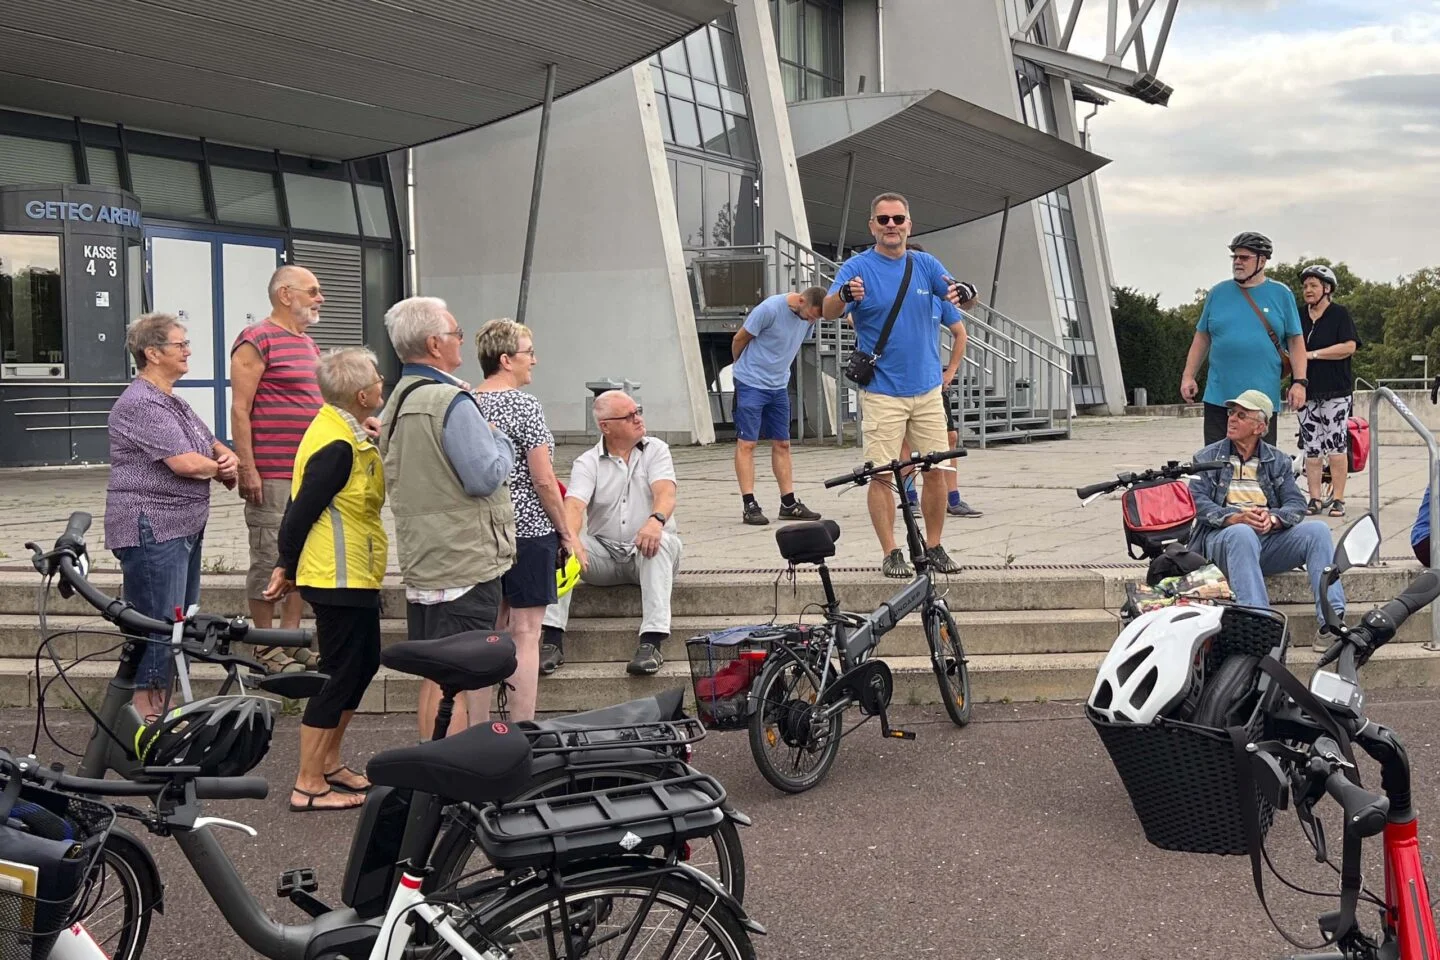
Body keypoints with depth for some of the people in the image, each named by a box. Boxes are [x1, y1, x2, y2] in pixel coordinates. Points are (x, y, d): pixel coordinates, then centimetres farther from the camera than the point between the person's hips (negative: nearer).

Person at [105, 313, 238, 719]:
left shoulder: (172, 402, 18)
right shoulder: (141, 404, -15)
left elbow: (213, 445, 21)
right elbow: (185, 463, -22)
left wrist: (230, 460, -3)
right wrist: (220, 469, -2)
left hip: (184, 528, 10)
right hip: (151, 530, -10)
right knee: (158, 626, -9)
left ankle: (166, 711, 22)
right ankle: (145, 718, -4)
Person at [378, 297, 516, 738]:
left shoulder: (397, 403, 14)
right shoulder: (452, 402, -18)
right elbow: (485, 476, -22)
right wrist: (501, 441, -3)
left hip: (420, 562, 10)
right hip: (465, 563, -10)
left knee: (434, 677, 16)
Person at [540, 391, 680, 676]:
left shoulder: (655, 450, 4)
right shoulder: (587, 462, 2)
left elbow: (665, 493, -14)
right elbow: (574, 506, -15)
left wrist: (656, 520, -39)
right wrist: (571, 539, -39)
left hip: (648, 553, -1)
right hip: (604, 554, 1)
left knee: (660, 542, -35)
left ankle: (652, 642, -44)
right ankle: (552, 640, -29)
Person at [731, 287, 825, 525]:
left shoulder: (809, 318, 0)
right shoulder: (770, 309, -21)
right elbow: (739, 340, -9)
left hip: (779, 386, 7)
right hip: (751, 384, -7)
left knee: (782, 445, 9)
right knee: (747, 443, -5)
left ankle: (788, 503, 15)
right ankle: (749, 505, -6)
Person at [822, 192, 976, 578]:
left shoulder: (925, 265, 8)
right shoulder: (857, 267, -4)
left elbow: (961, 295, 0)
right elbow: (828, 311, -17)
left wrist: (965, 292, -25)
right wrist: (844, 294, -41)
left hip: (927, 389, 4)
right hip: (882, 391, -3)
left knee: (936, 471, 4)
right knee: (881, 474, -4)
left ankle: (934, 547, 17)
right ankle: (891, 553, 5)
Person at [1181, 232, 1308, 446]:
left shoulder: (1281, 294, 6)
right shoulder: (1218, 293, 9)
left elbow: (1296, 341, 5)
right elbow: (1202, 338, 14)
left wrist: (1299, 382, -4)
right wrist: (1188, 376, 7)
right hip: (1218, 397, 1)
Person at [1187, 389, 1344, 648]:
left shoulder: (1278, 461, 20)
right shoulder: (1208, 458, 13)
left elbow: (1296, 505, 6)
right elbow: (1197, 502, -3)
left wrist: (1273, 519, -18)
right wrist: (1236, 517, -20)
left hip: (1270, 538, 3)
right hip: (1222, 537, -3)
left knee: (1317, 529, -22)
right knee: (1242, 534, -38)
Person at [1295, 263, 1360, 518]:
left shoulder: (1339, 314, 0)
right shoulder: (1299, 318, 14)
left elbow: (1349, 346, -12)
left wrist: (1312, 354, -13)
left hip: (1336, 391, -4)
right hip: (1307, 392, 4)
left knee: (1336, 446, -5)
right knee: (1311, 448, 3)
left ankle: (1338, 499, 0)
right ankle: (1315, 499, 8)